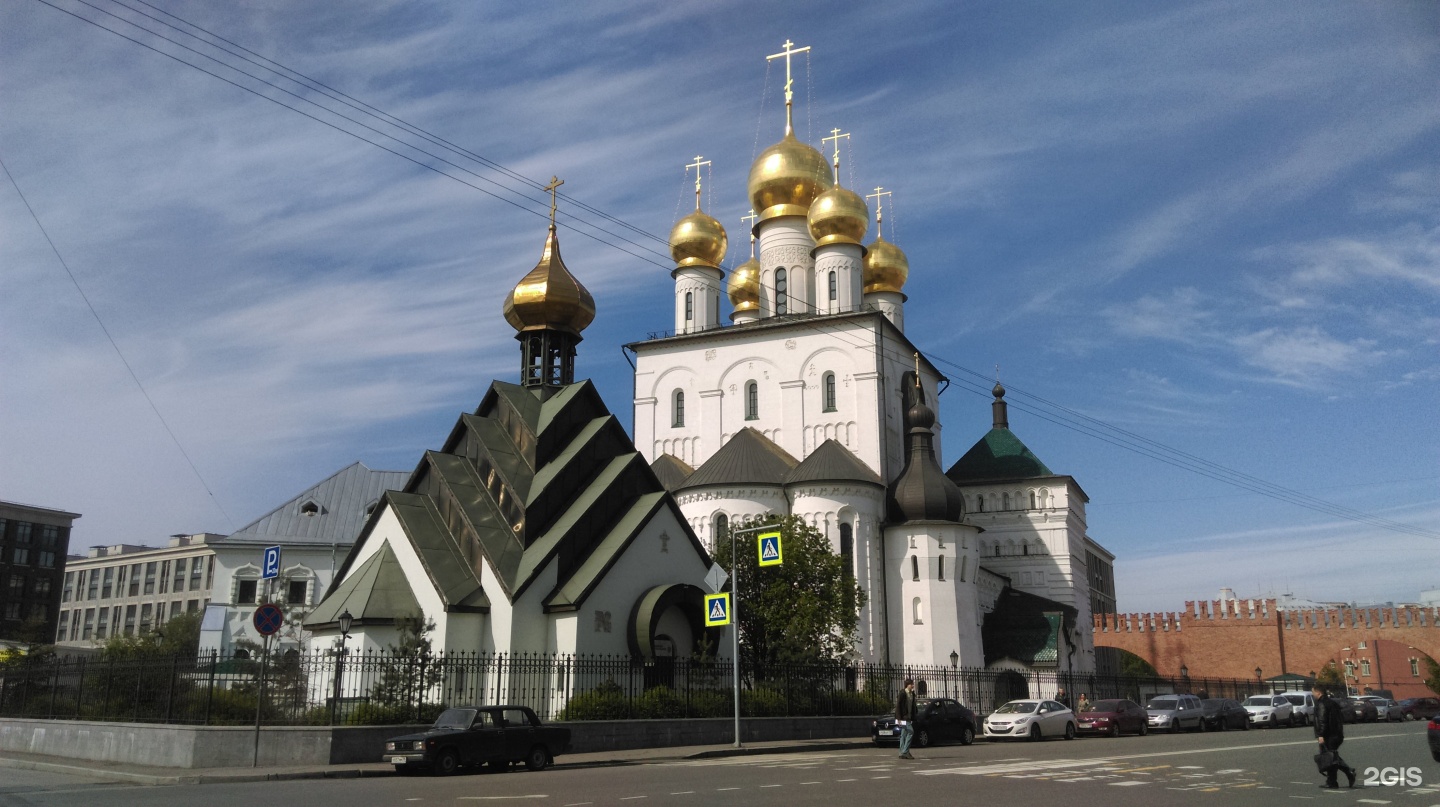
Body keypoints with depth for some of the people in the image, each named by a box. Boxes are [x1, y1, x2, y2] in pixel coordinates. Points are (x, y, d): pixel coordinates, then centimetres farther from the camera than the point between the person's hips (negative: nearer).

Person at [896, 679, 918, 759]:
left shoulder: (912, 694, 12)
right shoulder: (902, 693, -12)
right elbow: (898, 705, -14)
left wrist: (913, 718, 15)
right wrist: (899, 718, -17)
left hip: (909, 718, 8)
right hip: (903, 718, -8)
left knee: (904, 735, 10)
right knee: (910, 732, -15)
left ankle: (903, 753, 12)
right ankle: (905, 752, -12)